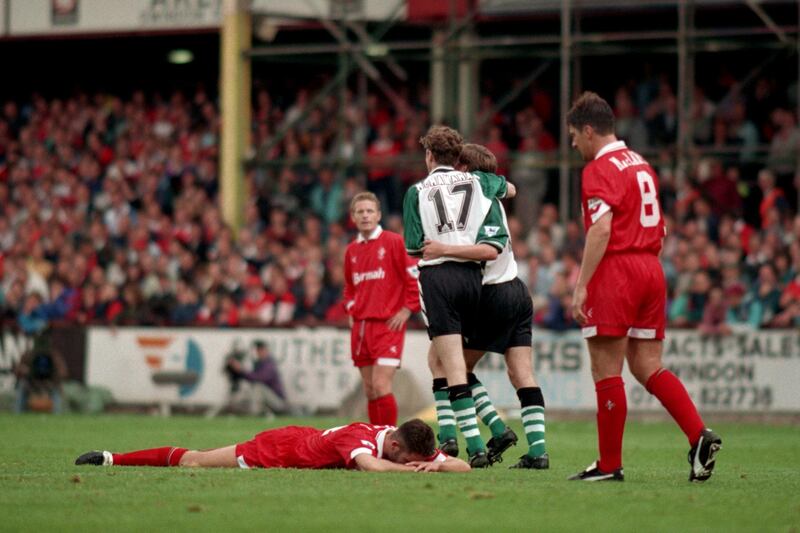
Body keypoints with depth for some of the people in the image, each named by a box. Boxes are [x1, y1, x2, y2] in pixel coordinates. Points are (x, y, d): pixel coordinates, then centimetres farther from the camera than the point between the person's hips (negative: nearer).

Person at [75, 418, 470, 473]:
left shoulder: (407, 446, -17)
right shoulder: (363, 437, -37)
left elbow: (463, 466, -16)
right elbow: (368, 465, -60)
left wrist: (434, 465, -36)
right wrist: (408, 469, -49)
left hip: (306, 439, 7)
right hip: (281, 449, -7)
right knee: (191, 463, 9)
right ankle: (110, 459, 25)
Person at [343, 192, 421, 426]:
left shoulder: (394, 242, -6)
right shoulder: (351, 250, 13)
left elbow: (417, 276, -7)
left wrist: (406, 310, -10)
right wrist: (351, 310, 13)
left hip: (388, 325, -6)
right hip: (360, 326, 6)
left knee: (381, 386, -15)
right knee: (369, 390, 8)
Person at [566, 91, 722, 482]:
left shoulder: (600, 169, -9)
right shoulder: (641, 164, 18)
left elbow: (601, 229, -20)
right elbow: (658, 229, 21)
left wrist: (581, 285, -19)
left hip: (616, 271, -8)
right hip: (651, 269, 9)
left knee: (607, 372, -2)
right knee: (647, 368, 9)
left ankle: (609, 464, 0)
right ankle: (699, 436, -8)